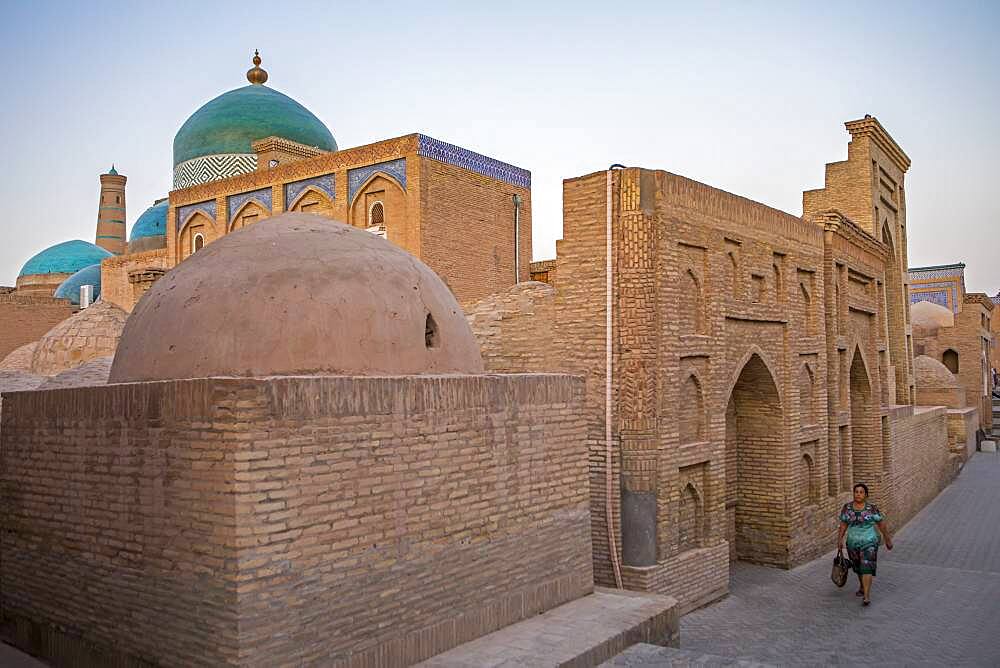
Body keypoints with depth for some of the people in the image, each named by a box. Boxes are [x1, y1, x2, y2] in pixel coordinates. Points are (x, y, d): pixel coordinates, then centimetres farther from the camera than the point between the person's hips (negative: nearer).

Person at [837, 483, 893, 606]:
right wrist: (840, 538, -6)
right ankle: (862, 586, 42)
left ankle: (866, 596, -12)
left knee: (867, 568, -11)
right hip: (853, 544, 4)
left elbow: (881, 524, -2)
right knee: (858, 568, 19)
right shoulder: (847, 507, -2)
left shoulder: (871, 508, -9)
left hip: (869, 543, -3)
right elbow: (843, 524, 2)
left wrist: (888, 539, 3)